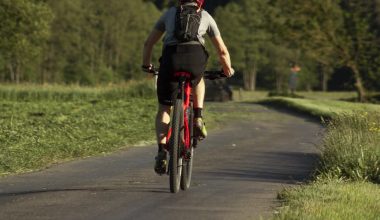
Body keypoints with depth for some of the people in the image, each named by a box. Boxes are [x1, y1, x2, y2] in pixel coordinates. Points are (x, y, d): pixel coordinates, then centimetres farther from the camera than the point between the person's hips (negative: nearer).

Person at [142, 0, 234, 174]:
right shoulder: (205, 16, 27)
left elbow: (148, 43, 31)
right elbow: (222, 50, 30)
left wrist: (146, 65, 47)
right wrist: (228, 69, 48)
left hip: (170, 57, 0)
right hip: (196, 56, 0)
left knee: (163, 110, 14)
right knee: (197, 81, 38)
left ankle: (162, 152, -4)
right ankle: (198, 118, 17)